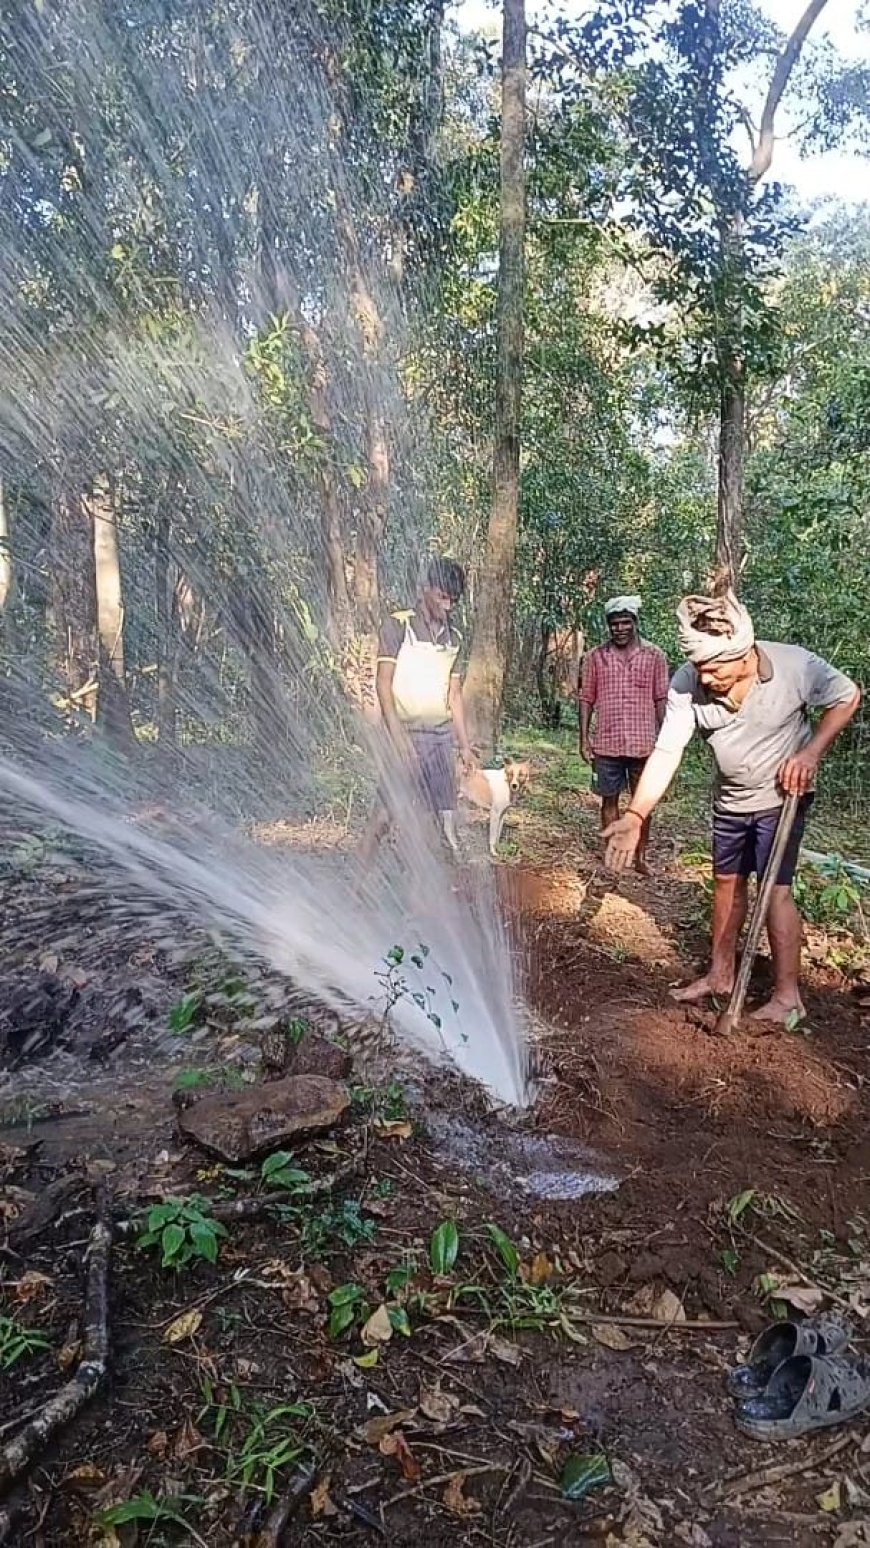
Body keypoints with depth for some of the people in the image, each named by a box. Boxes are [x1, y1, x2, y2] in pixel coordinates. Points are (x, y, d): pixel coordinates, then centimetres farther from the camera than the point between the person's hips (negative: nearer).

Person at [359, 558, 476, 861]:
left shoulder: (454, 638, 14)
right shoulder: (398, 626, -3)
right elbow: (383, 684, -8)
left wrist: (464, 745, 13)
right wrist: (398, 735, -16)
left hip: (441, 734, 6)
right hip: (405, 732, -5)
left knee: (446, 815, 5)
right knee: (385, 812, -9)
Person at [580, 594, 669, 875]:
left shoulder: (654, 656, 2)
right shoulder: (596, 657, 3)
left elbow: (661, 700, 2)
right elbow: (586, 699, 5)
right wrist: (584, 738, 0)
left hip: (643, 743, 0)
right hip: (606, 743, 1)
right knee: (609, 799, 8)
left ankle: (640, 858, 18)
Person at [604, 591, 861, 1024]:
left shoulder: (795, 665, -28)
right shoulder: (687, 684, -22)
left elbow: (847, 697, -10)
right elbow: (666, 753, -24)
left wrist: (811, 752, -21)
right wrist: (636, 815, -34)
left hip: (782, 796, -4)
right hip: (731, 798, 4)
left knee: (775, 888, -8)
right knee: (727, 881, 14)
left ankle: (787, 995, 4)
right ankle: (720, 974, 30)